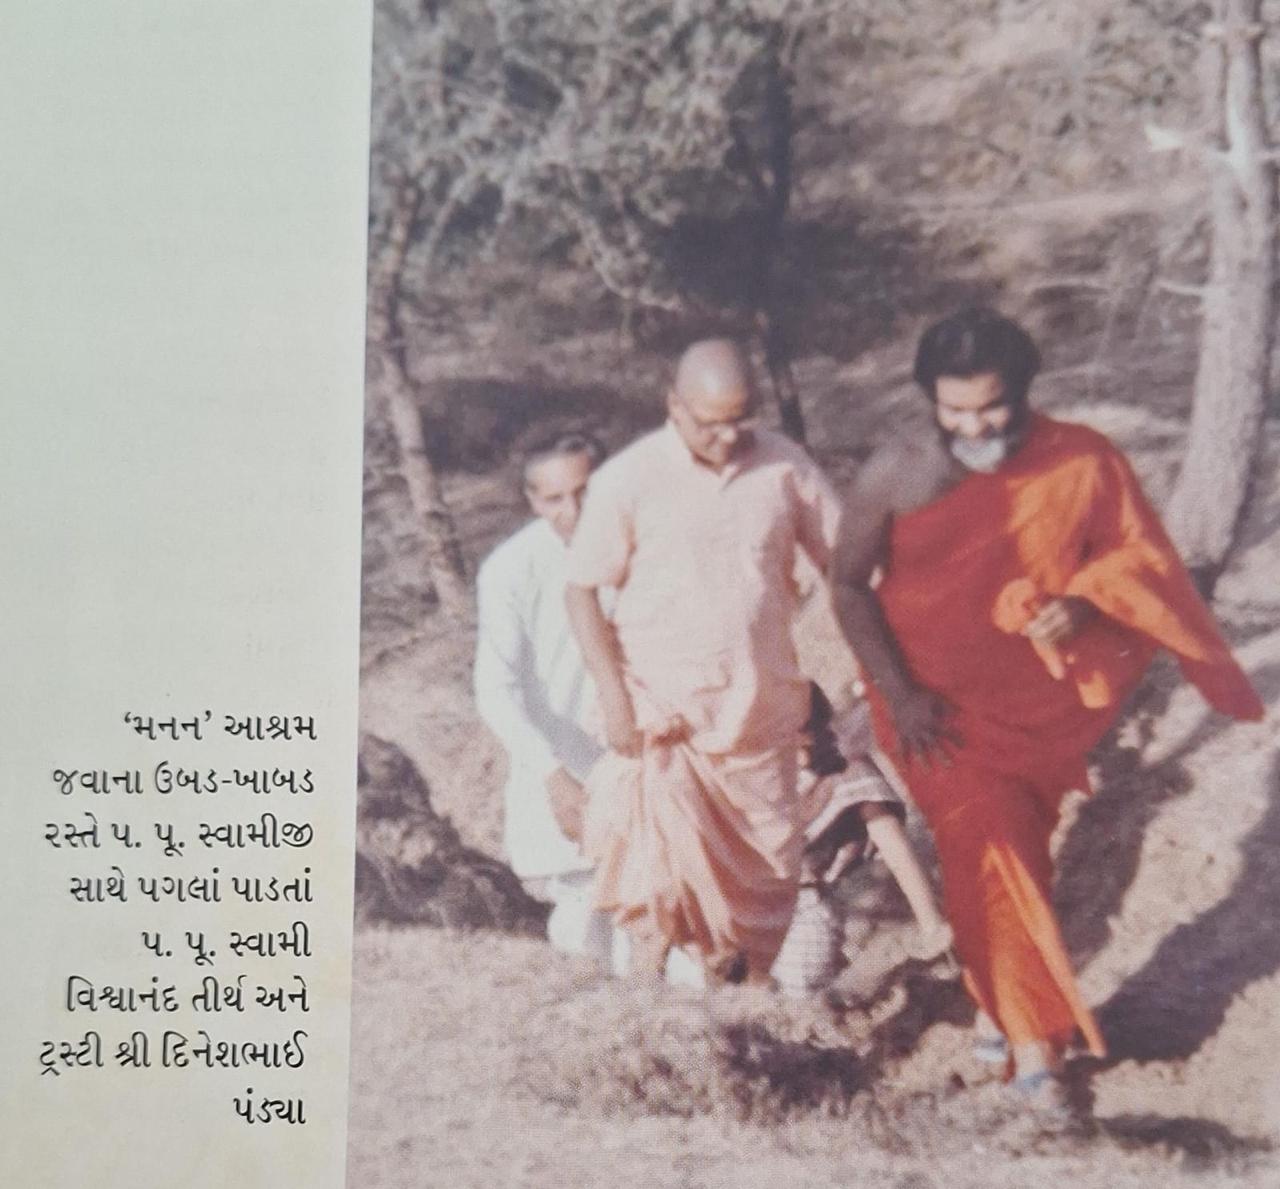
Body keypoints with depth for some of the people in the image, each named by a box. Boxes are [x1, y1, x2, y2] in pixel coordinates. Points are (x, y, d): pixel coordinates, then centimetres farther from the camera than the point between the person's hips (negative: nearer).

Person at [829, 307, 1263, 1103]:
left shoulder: (1082, 463, -12)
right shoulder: (897, 475, -13)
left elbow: (1135, 555, -1)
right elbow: (851, 585, -5)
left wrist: (1081, 604, -22)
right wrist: (898, 694, -12)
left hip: (1036, 704, 2)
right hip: (935, 703, -1)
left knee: (1014, 854, 12)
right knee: (992, 852, -9)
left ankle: (998, 997, 34)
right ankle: (1032, 1030, 5)